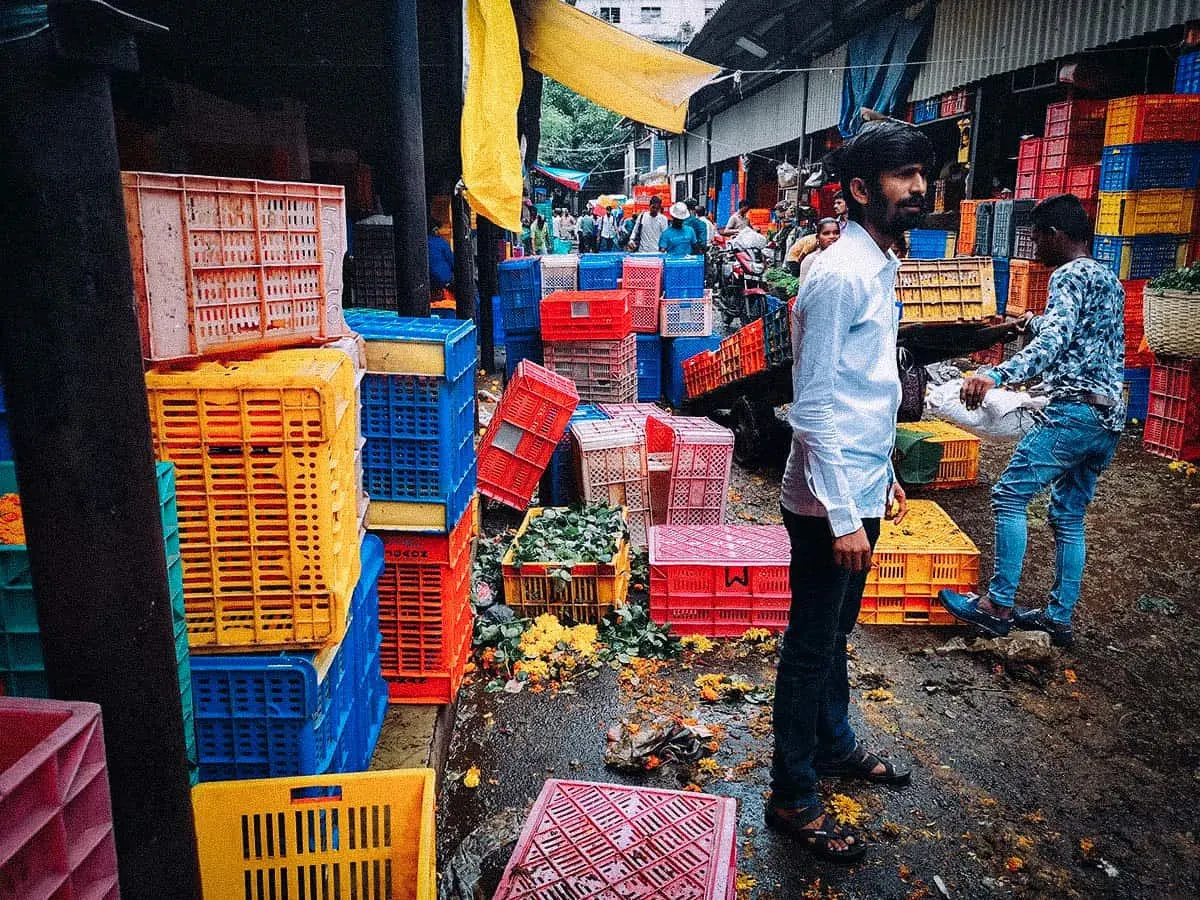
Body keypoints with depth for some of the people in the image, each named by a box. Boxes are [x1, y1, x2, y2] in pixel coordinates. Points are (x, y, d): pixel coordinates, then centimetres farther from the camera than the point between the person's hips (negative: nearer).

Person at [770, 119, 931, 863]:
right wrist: (842, 517, -22)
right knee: (811, 649, 4)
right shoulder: (840, 276, -19)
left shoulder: (882, 269, 11)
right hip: (831, 502, -9)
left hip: (863, 488, 9)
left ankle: (835, 746, 43)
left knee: (837, 634, 23)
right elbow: (812, 409, -22)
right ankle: (793, 797, 20)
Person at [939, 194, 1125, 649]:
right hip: (1110, 417, 10)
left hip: (1075, 410, -10)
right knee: (1069, 515, 12)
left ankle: (999, 605, -7)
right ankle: (1059, 618, 16)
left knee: (1010, 494, -8)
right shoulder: (1110, 280, 22)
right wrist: (1036, 321, 53)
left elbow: (1054, 343, -24)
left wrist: (996, 375, -36)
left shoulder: (1069, 275, -8)